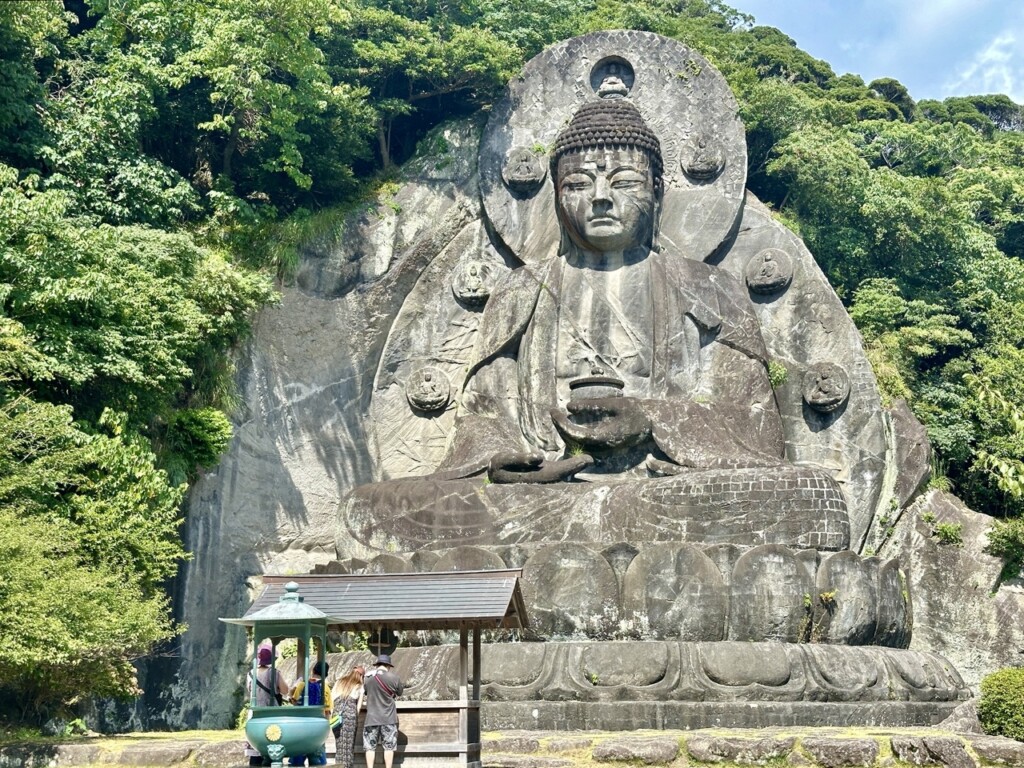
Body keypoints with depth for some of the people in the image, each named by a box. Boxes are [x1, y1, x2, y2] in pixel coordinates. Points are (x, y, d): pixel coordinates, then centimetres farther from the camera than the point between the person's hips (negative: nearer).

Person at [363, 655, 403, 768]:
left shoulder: (367, 678, -3)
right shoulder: (394, 678, -7)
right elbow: (399, 693, 6)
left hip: (372, 718, 1)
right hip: (388, 718, -1)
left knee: (370, 746, 7)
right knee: (389, 746, 6)